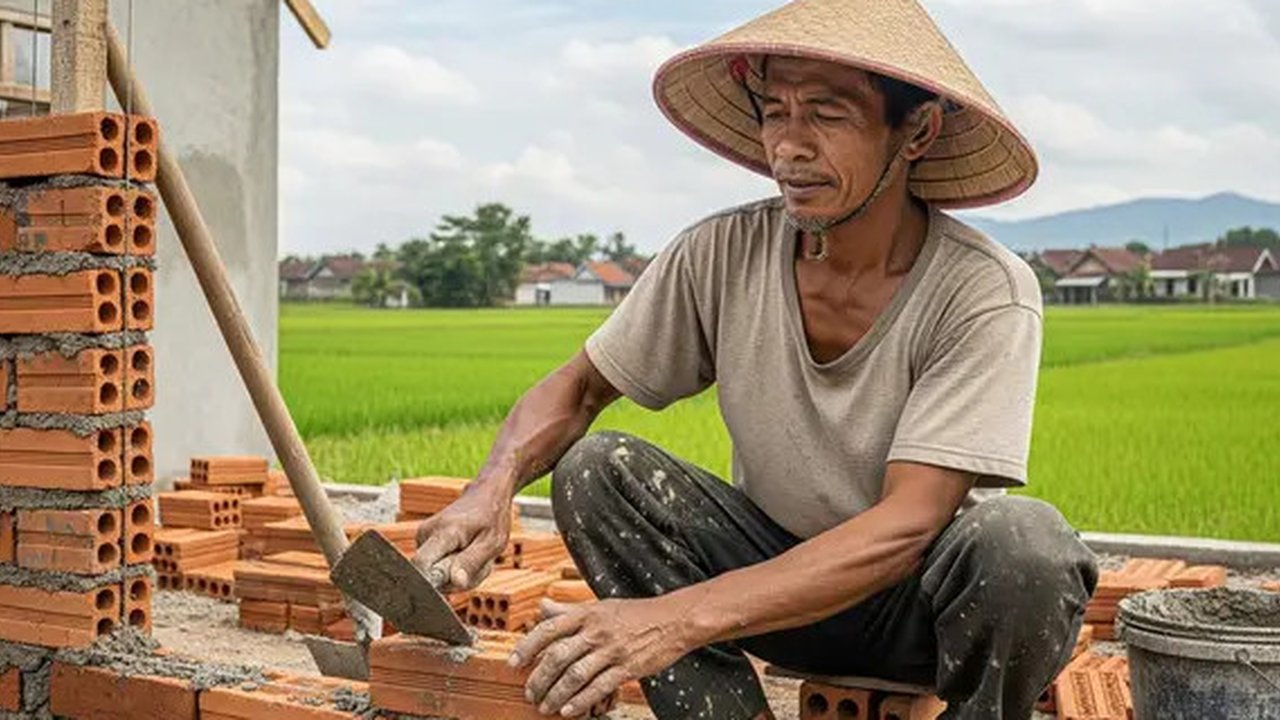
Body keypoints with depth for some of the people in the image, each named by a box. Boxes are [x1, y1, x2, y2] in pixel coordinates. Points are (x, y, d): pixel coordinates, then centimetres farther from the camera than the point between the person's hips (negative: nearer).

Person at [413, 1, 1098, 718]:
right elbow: (578, 387, -3)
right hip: (780, 576, 3)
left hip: (930, 600, -2)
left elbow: (906, 526, -30)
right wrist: (493, 490, -26)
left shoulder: (984, 291, -23)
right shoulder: (723, 256, -13)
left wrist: (680, 618, -40)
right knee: (595, 467, -17)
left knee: (1022, 539, -34)